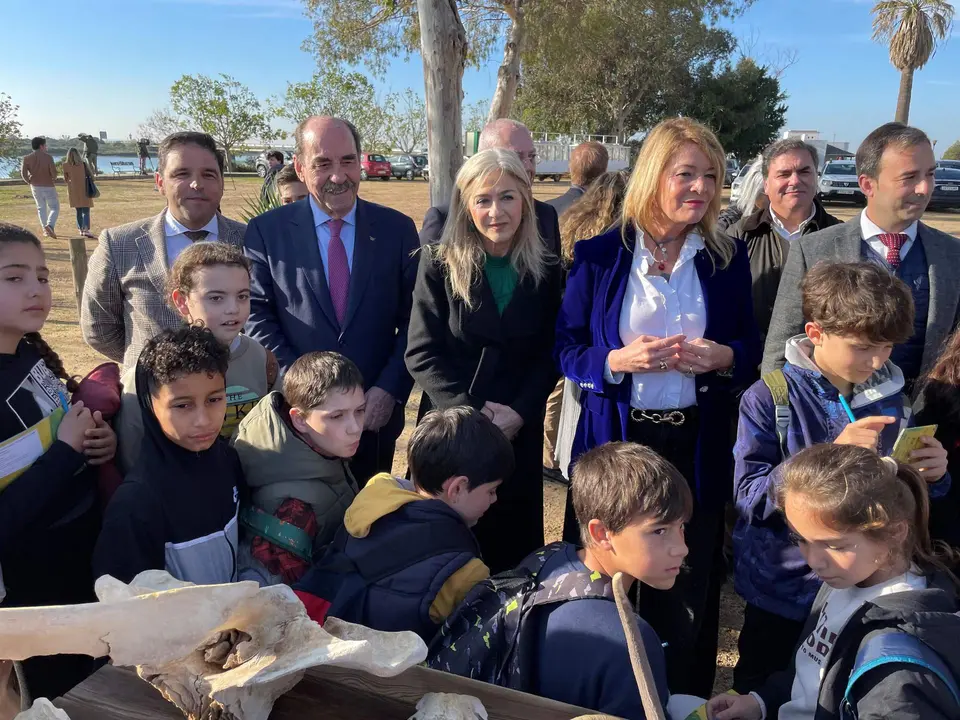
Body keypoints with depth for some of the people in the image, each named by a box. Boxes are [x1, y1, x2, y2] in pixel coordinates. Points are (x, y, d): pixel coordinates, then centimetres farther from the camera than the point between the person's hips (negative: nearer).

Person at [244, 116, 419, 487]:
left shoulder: (397, 229, 0)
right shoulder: (267, 231, -2)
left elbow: (414, 320, 0)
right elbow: (257, 317, -5)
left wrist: (389, 390, -9)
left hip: (376, 413, 1)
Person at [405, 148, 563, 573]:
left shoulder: (547, 271, 2)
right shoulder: (439, 264, -5)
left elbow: (549, 355, 3)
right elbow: (421, 354, -8)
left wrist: (520, 412, -11)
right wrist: (471, 411, -16)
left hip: (520, 432, 2)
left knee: (513, 542, 11)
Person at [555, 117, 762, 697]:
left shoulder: (729, 257, 4)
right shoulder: (600, 255, -2)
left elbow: (751, 349, 8)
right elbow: (567, 348, 0)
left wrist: (723, 357, -14)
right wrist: (617, 361, -19)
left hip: (698, 447, 2)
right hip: (614, 440, -1)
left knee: (688, 589, 12)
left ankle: (683, 700, 34)